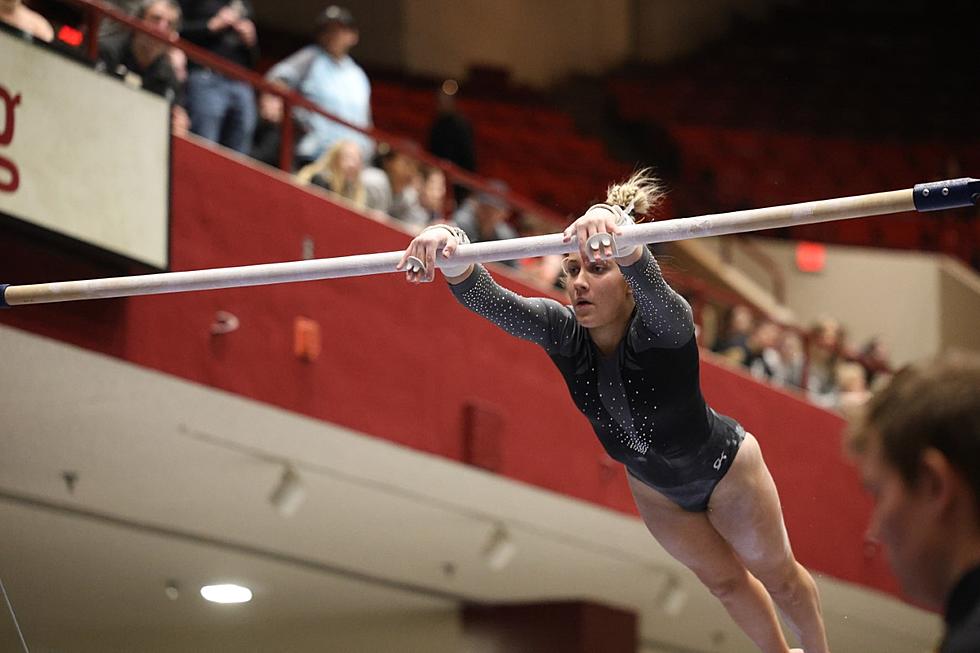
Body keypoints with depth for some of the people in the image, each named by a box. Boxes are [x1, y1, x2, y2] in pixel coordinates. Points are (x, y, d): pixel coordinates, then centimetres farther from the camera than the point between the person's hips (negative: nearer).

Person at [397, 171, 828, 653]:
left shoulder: (663, 328, -38)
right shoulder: (562, 331, -27)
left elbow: (651, 287, -63)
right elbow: (486, 301, -45)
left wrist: (613, 227, -85)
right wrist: (450, 257, -69)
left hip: (722, 466, -4)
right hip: (654, 486, 4)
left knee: (777, 575, 19)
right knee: (724, 581, 25)